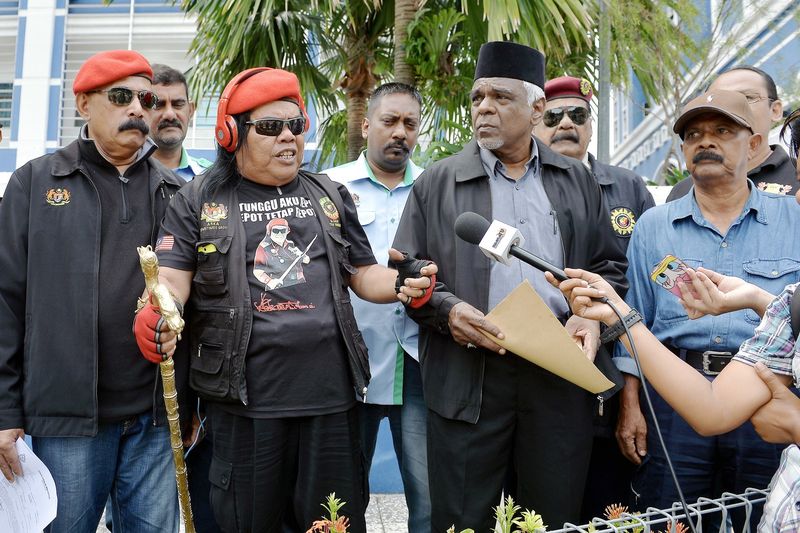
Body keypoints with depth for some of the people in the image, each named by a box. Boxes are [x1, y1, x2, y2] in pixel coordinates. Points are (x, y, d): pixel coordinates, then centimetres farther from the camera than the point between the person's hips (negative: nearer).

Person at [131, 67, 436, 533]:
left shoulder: (330, 195, 12)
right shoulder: (198, 201, 4)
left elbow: (363, 273, 13)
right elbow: (172, 277, -3)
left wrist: (402, 283, -8)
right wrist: (154, 315, -25)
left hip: (330, 397, 3)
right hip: (245, 403, -2)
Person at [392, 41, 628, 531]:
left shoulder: (578, 182, 13)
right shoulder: (437, 184, 7)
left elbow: (610, 266, 15)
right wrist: (446, 309, -12)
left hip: (562, 374, 2)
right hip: (469, 378, -1)